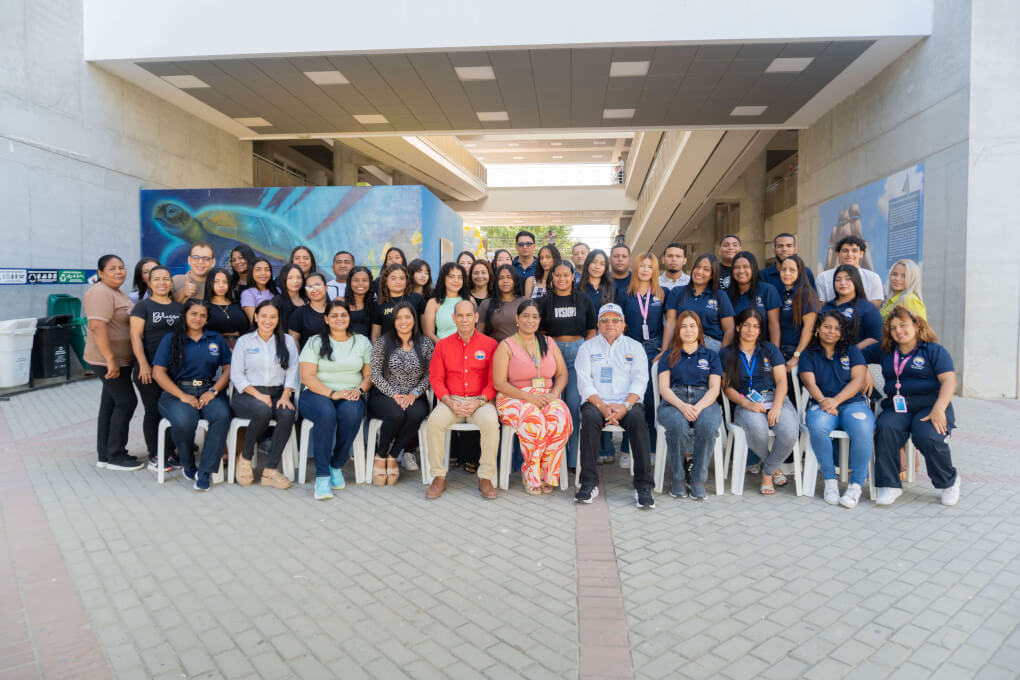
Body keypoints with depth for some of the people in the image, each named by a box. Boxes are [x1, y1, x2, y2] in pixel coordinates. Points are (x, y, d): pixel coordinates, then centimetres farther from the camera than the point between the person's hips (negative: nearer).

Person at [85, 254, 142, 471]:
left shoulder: (119, 292, 16)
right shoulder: (100, 293, -15)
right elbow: (97, 327, -24)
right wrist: (110, 360, -27)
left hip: (121, 360, 9)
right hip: (109, 361, -9)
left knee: (111, 404, 12)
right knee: (126, 401, -6)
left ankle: (105, 456, 19)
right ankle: (115, 456, 3)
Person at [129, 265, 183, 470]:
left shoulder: (179, 307, 13)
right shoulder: (143, 306, 0)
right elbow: (135, 336, -6)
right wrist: (143, 365, -14)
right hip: (150, 369, -4)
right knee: (153, 412, 3)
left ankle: (170, 453, 18)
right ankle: (154, 456, 12)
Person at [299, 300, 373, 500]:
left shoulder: (362, 342, 14)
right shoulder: (315, 342, 6)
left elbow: (369, 374, 11)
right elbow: (307, 377, -4)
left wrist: (359, 390, -11)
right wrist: (332, 393, -17)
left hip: (350, 396, 2)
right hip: (317, 394, -1)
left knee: (351, 413, -34)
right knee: (327, 413, -36)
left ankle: (337, 466, -13)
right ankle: (322, 476, -30)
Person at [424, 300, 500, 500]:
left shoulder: (489, 344, 4)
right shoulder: (442, 345, 9)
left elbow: (494, 380, 1)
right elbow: (435, 378, 6)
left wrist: (479, 402, -14)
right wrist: (450, 402, -10)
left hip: (480, 401, -1)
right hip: (451, 400, 1)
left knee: (491, 422, -32)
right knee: (435, 421, -29)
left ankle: (486, 478, -16)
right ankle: (439, 477, -14)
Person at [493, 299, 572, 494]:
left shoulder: (549, 343, 15)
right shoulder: (506, 346, 2)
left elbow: (562, 374, 14)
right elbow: (499, 383, -5)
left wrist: (554, 393, -8)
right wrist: (529, 397, -15)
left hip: (546, 396, 3)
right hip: (514, 398, -3)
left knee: (561, 420, -30)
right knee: (534, 422, -35)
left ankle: (547, 474, -15)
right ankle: (531, 476, -15)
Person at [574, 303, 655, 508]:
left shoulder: (634, 347, 16)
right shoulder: (587, 347, 14)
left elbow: (640, 380, 4)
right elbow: (584, 381, 2)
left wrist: (625, 406, -14)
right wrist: (602, 406, -14)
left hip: (627, 403, 0)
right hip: (596, 402, 0)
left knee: (637, 419, -32)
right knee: (590, 417, -33)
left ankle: (643, 487, -29)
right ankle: (589, 484, -28)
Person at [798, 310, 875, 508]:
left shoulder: (852, 351, 14)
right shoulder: (808, 354, 13)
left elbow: (858, 380, 1)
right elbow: (810, 383, 0)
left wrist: (836, 400, -14)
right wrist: (822, 401, -20)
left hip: (852, 403, 1)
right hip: (821, 404, 0)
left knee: (863, 429, -33)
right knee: (817, 426, -36)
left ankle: (856, 484, -18)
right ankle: (830, 480, -19)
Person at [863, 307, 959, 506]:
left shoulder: (934, 350, 6)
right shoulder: (884, 350, 18)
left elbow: (949, 381, -6)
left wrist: (939, 409, -21)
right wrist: (865, 374, 8)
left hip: (929, 406, -3)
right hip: (896, 407, 3)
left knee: (928, 437, -32)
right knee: (885, 428, -31)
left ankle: (949, 482, 0)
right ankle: (889, 485, -22)